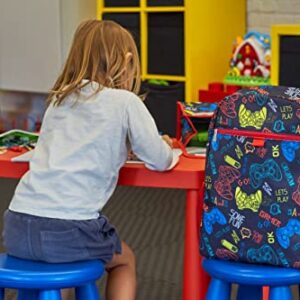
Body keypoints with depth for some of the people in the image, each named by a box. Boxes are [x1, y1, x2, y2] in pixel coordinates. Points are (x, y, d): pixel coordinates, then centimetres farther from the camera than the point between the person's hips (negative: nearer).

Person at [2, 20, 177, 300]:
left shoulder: (58, 100, 16)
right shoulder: (125, 102, 1)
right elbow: (160, 161, 8)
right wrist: (164, 146, 29)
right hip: (68, 232, -4)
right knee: (124, 261, 27)